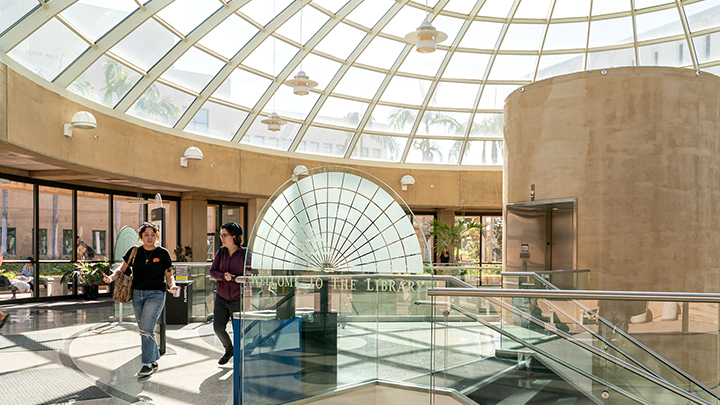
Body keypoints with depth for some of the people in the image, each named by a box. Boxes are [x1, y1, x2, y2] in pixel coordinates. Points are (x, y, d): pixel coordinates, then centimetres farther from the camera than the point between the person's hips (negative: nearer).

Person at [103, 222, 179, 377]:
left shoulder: (163, 253, -1)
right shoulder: (134, 252, 5)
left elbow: (169, 275, 2)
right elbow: (122, 269, 9)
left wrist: (172, 286, -19)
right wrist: (112, 277, -12)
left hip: (156, 294, -4)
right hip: (137, 294, 4)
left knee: (146, 329, -13)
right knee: (144, 330, 10)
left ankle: (147, 364, -3)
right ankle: (154, 361, 24)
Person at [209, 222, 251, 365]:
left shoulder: (245, 253, -10)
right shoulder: (221, 252, 3)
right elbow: (212, 271, 2)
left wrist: (233, 278, -21)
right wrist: (223, 277, -17)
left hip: (238, 299, -4)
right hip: (221, 297, 4)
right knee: (218, 327, 2)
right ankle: (229, 350, 30)